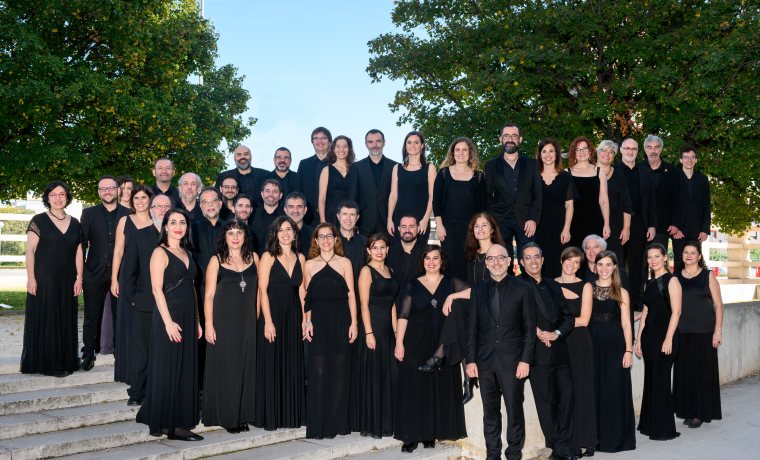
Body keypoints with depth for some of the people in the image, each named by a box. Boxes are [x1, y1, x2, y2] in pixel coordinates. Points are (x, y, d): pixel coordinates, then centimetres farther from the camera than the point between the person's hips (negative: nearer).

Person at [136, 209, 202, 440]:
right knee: (168, 370, -2)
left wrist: (197, 320, 13)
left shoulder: (187, 253, 15)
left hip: (188, 318, 7)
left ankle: (181, 420, 17)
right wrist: (168, 321, -20)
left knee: (186, 370, 9)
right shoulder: (160, 253, -6)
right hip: (169, 318, -7)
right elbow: (157, 289, -13)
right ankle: (167, 424, 6)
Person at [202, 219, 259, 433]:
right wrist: (209, 324, -10)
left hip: (248, 321, 3)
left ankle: (243, 415, 18)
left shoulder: (253, 258, 5)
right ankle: (226, 416, 13)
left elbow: (258, 290, 9)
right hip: (224, 321, -3)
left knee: (247, 367, 7)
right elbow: (209, 295, -4)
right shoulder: (216, 261, -3)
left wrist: (257, 318, 4)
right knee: (225, 368, 2)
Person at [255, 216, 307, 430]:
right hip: (273, 314, -4)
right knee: (271, 366, 1)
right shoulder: (268, 257, -3)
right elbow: (263, 290, -8)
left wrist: (305, 318, 4)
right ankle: (270, 417, 11)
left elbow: (301, 290, 11)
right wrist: (268, 321, -15)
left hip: (293, 316, 5)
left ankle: (292, 415, 18)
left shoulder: (300, 258, 11)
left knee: (293, 366, 8)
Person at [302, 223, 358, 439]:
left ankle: (337, 422, 14)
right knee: (318, 371, -1)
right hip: (319, 322, 0)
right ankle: (318, 424, 7)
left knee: (340, 370, 3)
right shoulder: (309, 265, 9)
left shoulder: (345, 263, 6)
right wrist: (307, 322, -3)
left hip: (341, 321, 0)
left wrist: (353, 323, -5)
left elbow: (351, 294, 2)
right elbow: (308, 297, 8)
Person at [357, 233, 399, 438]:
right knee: (374, 375, -2)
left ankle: (387, 423, 18)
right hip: (373, 327, -7)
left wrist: (395, 330, 9)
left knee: (390, 374, 8)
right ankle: (371, 425, 7)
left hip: (388, 328, 7)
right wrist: (369, 333, -17)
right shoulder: (366, 271, -6)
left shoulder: (389, 271, 14)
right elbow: (364, 304, -12)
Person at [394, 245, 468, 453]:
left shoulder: (451, 283, 8)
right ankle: (411, 435, 4)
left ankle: (431, 433, 15)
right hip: (416, 344, -1)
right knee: (415, 388, -1)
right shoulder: (412, 285, 6)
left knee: (440, 388, 4)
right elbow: (403, 316, 1)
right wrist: (399, 343, -7)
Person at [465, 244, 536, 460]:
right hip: (485, 360, 3)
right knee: (490, 411, 9)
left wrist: (525, 360, -8)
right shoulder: (478, 290, 9)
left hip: (512, 360, -3)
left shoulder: (523, 288, 0)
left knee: (514, 409, 3)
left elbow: (530, 328, -2)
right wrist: (471, 359, 2)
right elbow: (472, 328, 9)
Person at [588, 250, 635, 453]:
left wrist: (628, 350, -7)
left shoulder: (621, 292, 3)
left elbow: (626, 323, 2)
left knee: (615, 390, 1)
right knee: (595, 389, 5)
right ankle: (598, 437, 15)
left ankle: (616, 437, 12)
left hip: (615, 345, -1)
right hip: (593, 344, 1)